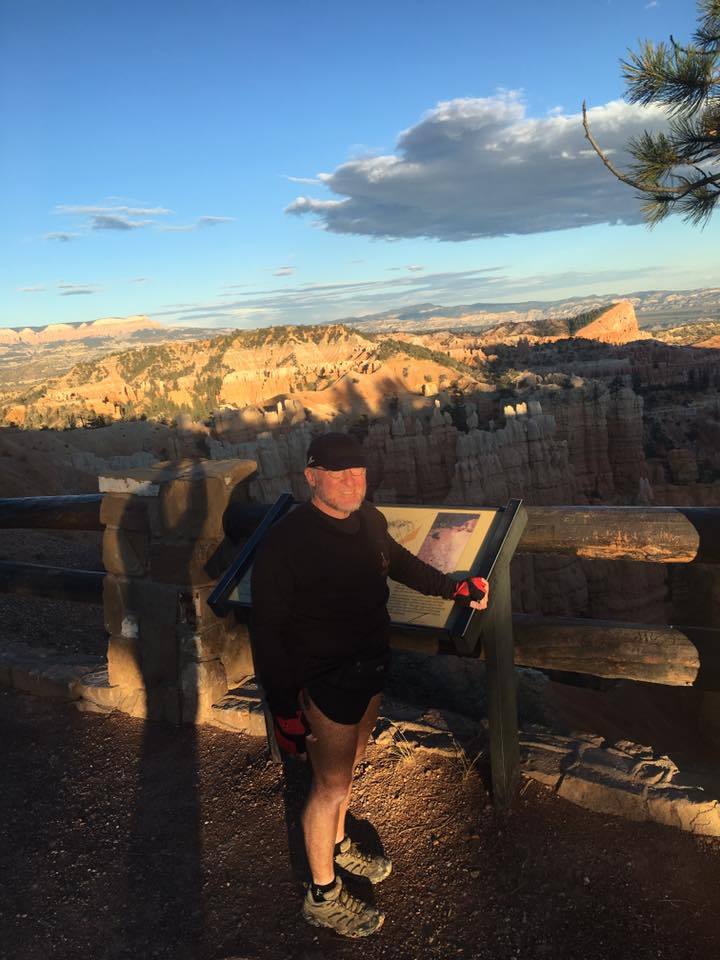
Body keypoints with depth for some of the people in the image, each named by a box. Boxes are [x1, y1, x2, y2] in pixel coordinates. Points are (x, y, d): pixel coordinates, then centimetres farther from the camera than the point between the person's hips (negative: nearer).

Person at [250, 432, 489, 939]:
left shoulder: (370, 520, -5)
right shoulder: (285, 542, -26)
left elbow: (398, 561, 17)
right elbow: (268, 629, -21)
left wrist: (453, 588, 20)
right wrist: (284, 705, -21)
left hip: (371, 668, 7)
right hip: (325, 681, -7)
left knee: (348, 767, 25)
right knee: (331, 785, 7)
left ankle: (338, 845, 51)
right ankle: (323, 896, 30)